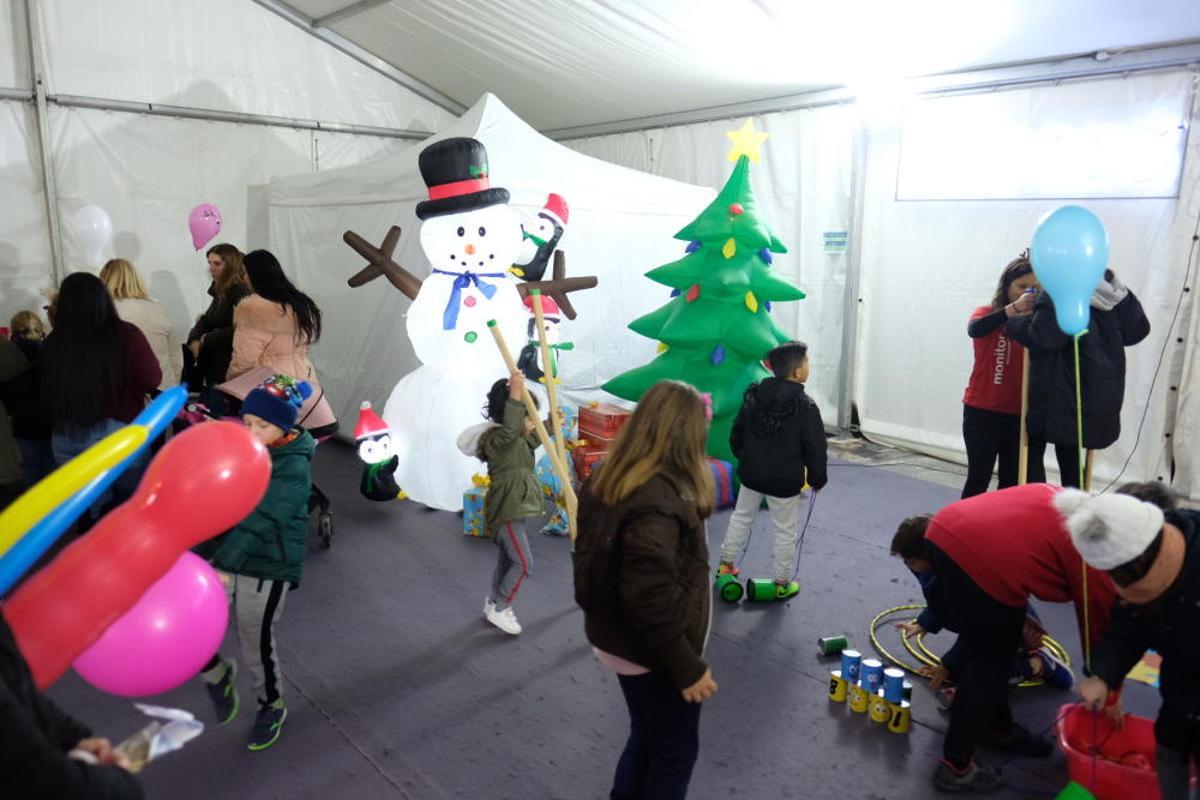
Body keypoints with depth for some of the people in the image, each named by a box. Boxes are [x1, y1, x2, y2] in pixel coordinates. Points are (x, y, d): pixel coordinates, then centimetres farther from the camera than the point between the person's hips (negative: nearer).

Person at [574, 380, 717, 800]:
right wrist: (687, 667, -19)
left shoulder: (611, 478, -3)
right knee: (676, 752, 16)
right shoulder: (656, 503, -32)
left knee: (646, 737, 28)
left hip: (618, 639, 8)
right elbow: (651, 602, -30)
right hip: (650, 653, -8)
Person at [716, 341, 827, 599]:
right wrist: (818, 479, 1)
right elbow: (815, 449, -15)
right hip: (785, 480, -5)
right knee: (786, 531, 11)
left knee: (741, 517, 23)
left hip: (751, 473, 5)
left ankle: (726, 564, 33)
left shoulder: (753, 395, -4)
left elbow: (736, 435, 5)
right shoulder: (805, 406, -20)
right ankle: (782, 583, 22)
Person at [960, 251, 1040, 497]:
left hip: (1019, 412, 3)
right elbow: (974, 329, -26)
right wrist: (1014, 308, -34)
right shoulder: (987, 313, -2)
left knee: (1012, 479, 7)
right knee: (979, 477, 0)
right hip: (983, 409, -3)